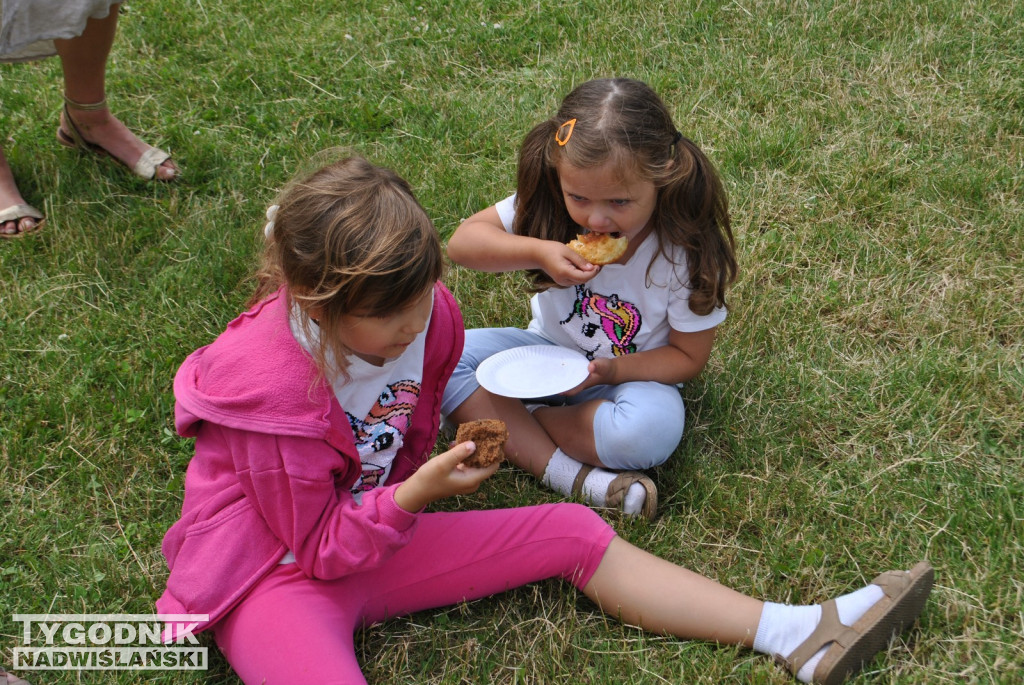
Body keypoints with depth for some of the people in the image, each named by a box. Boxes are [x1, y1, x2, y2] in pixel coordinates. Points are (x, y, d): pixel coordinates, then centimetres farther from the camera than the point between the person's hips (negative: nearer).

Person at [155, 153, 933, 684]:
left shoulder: (426, 315, -10)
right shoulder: (271, 387, -28)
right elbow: (319, 547, -20)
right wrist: (415, 495, -32)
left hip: (376, 533, 6)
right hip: (274, 571, -5)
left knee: (574, 533, -5)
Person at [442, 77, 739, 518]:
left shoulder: (685, 254, -23)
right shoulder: (548, 201, -17)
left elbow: (689, 357, -13)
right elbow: (463, 242, -14)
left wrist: (611, 371, -29)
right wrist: (536, 252, -32)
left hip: (630, 374, -3)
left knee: (652, 430, -37)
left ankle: (508, 418, -16)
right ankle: (567, 474, -29)